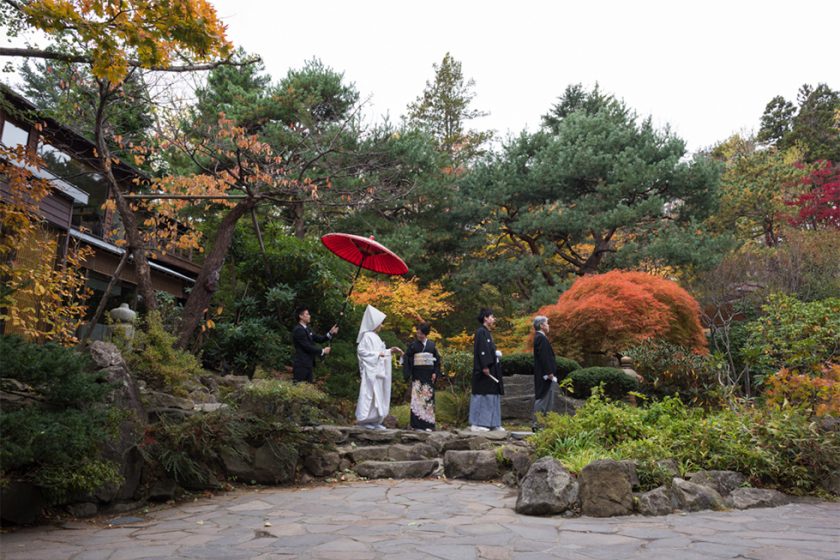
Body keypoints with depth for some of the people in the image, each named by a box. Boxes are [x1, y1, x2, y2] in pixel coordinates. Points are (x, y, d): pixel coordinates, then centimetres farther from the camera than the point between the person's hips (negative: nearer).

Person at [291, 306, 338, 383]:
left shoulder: (307, 329, 14)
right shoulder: (298, 330, -16)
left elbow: (318, 338, 12)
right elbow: (308, 347, -19)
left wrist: (330, 333, -1)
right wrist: (322, 351, -9)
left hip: (307, 364, 10)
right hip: (301, 365, -10)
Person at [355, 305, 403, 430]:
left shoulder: (375, 337, 16)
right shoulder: (367, 336, -9)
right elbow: (361, 350, -17)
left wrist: (390, 351, 9)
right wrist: (377, 354, -18)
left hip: (378, 371, 9)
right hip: (370, 371, -9)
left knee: (378, 395, 8)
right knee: (369, 394, -8)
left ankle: (375, 421, 12)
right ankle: (365, 420, -3)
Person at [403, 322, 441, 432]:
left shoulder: (431, 345, 6)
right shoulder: (413, 345, 0)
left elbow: (437, 359, 11)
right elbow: (407, 360, 1)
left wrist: (435, 373, 1)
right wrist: (408, 374, -6)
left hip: (429, 376, 2)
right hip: (417, 375, -2)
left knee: (428, 398, 1)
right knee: (417, 398, -5)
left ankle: (427, 424, 6)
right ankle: (416, 424, 1)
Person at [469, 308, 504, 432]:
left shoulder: (487, 333, 19)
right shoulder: (481, 332, -10)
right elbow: (481, 350, -19)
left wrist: (497, 354, 10)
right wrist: (485, 366, -25)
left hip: (491, 369, 10)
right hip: (485, 370, -10)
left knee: (492, 396, 9)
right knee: (482, 395, -8)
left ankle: (493, 423, 12)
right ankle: (476, 424, -5)